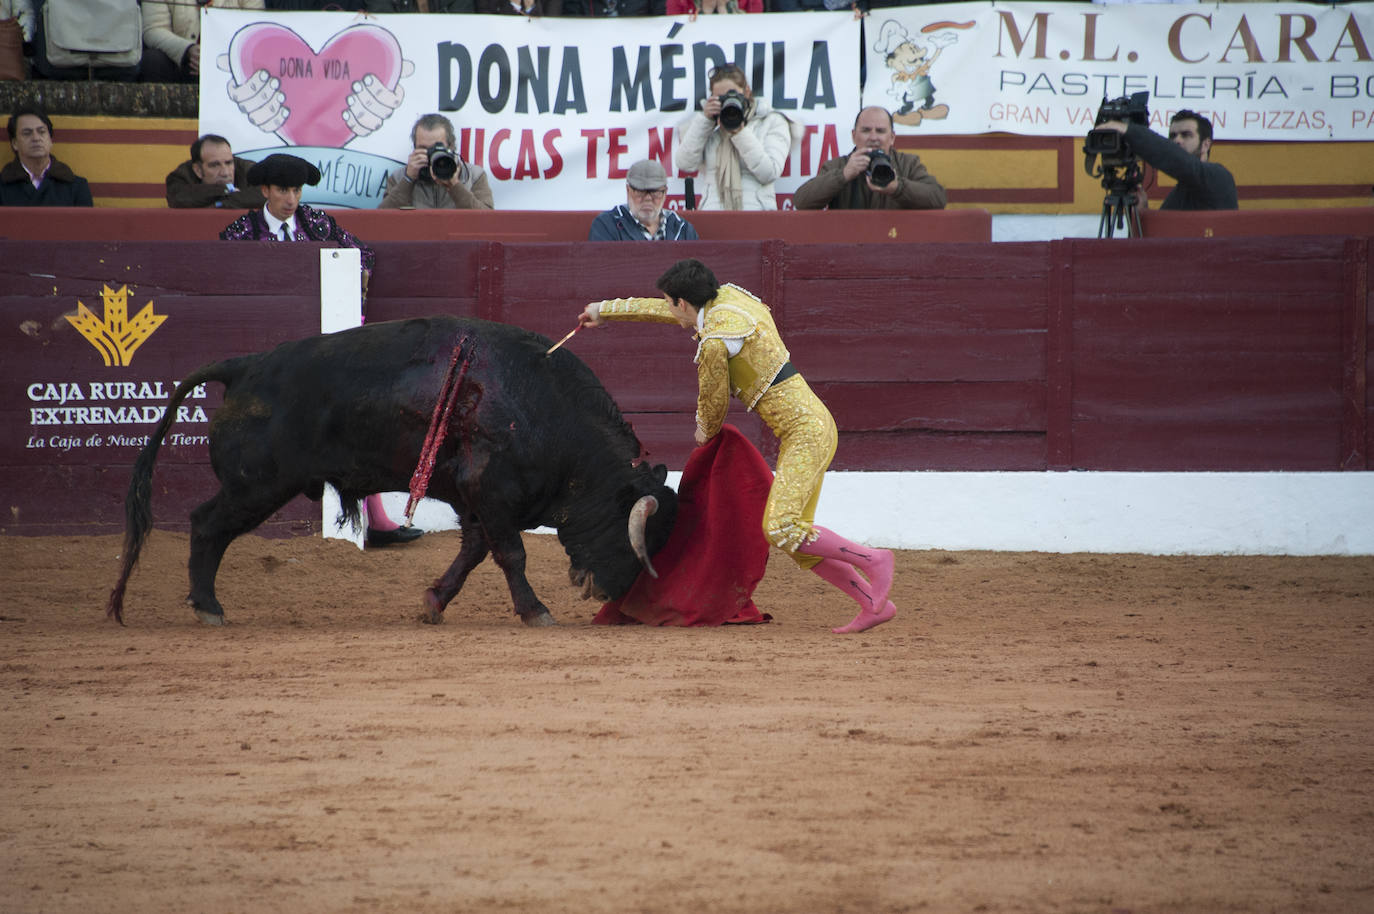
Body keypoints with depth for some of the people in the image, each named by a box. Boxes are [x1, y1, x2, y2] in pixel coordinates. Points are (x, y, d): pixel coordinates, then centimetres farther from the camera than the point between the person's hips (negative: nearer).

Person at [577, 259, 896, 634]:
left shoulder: (714, 342, -17)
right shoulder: (728, 296, 10)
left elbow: (713, 402, -1)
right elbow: (666, 312, 28)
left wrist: (705, 431, 22)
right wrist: (605, 310, 37)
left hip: (806, 431, -10)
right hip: (809, 425, 10)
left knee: (781, 529, -19)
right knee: (798, 539, 8)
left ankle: (872, 560, -10)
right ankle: (873, 604, 8)